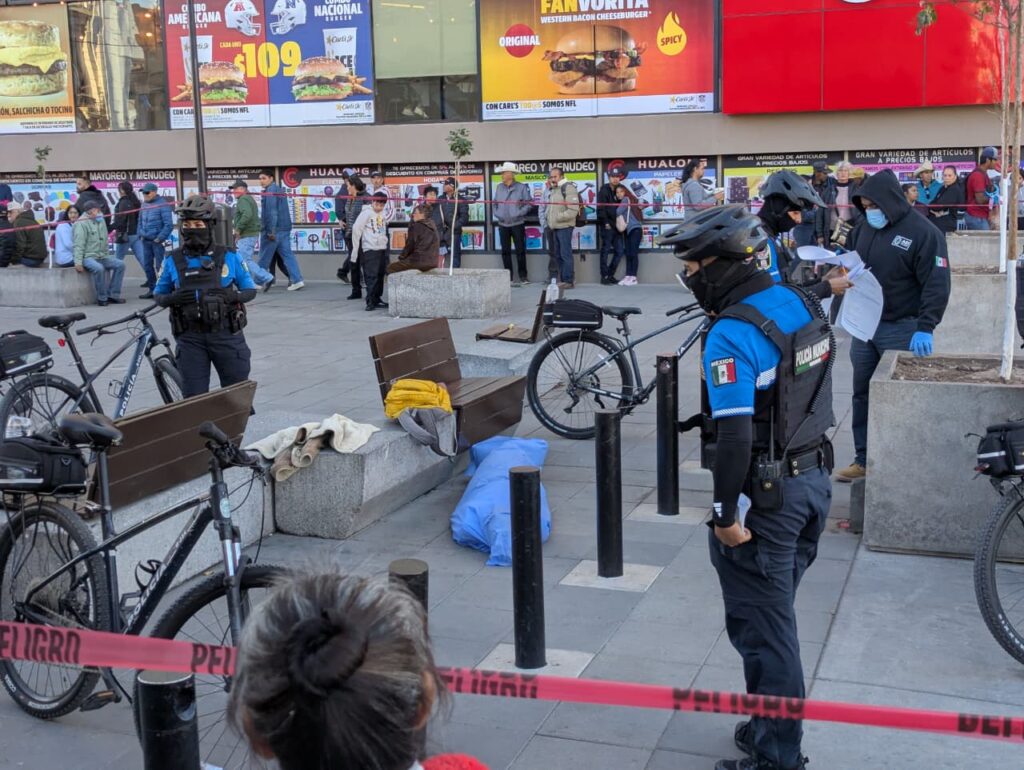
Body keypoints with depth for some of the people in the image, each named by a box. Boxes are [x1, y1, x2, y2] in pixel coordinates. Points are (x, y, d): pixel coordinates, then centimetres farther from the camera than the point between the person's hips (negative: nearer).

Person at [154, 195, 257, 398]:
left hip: (226, 335, -1)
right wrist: (172, 299, -14)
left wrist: (234, 296, -17)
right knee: (193, 397, 5)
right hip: (190, 338, 1)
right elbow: (159, 295, 9)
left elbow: (250, 290, 5)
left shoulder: (229, 256, -1)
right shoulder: (173, 260, 2)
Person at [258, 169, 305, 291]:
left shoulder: (269, 192, -12)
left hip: (273, 229, -9)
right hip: (285, 228, 9)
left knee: (264, 258, 3)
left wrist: (271, 231, -21)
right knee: (288, 255, 3)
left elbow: (271, 212, -19)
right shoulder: (280, 190, 18)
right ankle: (297, 280, -7)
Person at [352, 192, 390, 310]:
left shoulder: (383, 214, 12)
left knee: (380, 275, 10)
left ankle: (377, 299, 19)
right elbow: (356, 229, -8)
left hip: (382, 248, 7)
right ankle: (370, 302, -9)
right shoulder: (366, 213, -7)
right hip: (370, 249, -7)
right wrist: (355, 249, -8)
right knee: (371, 276, -9)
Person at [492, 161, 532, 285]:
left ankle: (523, 276, 8)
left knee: (520, 250, 0)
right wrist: (496, 214, 0)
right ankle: (509, 277, 14)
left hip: (517, 224, -4)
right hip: (503, 225, 4)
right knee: (505, 251, 6)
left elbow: (529, 203, -5)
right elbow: (494, 203, 15)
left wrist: (520, 213, -14)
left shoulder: (521, 187, -5)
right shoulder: (499, 187, 7)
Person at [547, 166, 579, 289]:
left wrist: (558, 217, -17)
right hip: (555, 228, 9)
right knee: (558, 255, 11)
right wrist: (550, 221, 11)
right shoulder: (554, 189, 18)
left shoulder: (568, 188, -11)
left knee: (565, 254, -9)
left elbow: (573, 210, -19)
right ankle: (562, 279, 17)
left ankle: (568, 280, -7)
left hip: (565, 227, -9)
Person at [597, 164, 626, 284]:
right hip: (607, 226, -6)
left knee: (620, 251, 4)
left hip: (616, 226, 6)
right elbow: (601, 208, -10)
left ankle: (610, 275, 14)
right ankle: (604, 276, 3)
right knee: (605, 250, -2)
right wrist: (606, 223, -15)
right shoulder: (604, 190, -4)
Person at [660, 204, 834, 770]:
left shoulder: (731, 336, -23)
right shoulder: (802, 304, 4)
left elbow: (735, 435, -25)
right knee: (775, 614, 22)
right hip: (813, 479, 9)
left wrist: (726, 514, -19)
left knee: (762, 627, 4)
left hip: (765, 494, -9)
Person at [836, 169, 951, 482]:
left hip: (901, 330, -7)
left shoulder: (923, 233, -13)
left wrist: (925, 327, -25)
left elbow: (937, 284, -17)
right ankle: (863, 459, 20)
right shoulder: (866, 227, 10)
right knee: (862, 395, 10)